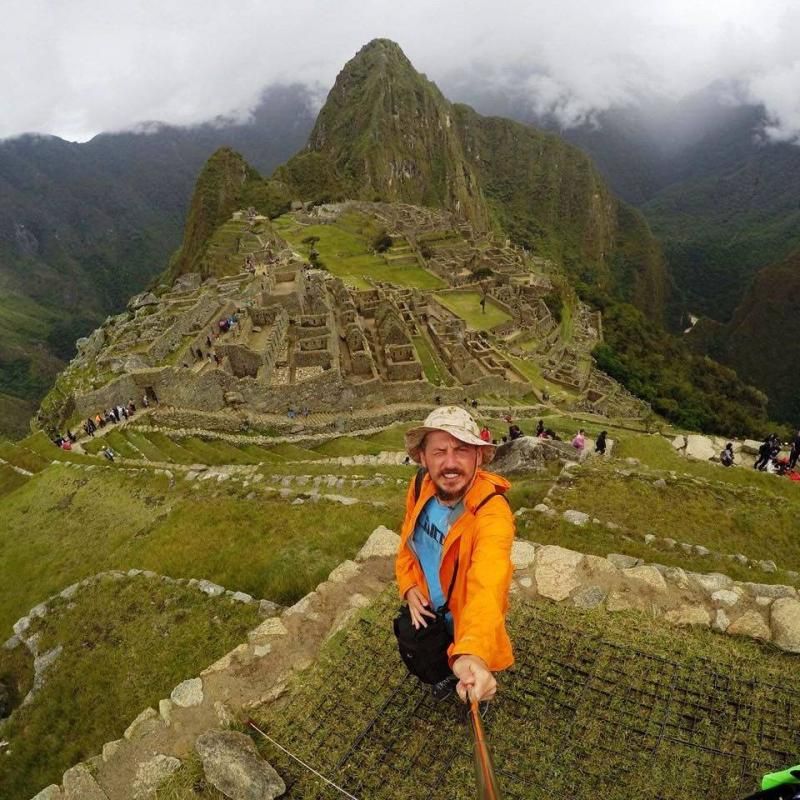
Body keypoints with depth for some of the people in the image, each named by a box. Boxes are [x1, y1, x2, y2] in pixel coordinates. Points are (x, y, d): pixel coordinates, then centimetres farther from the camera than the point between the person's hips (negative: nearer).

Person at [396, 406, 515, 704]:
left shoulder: (492, 511, -39)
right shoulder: (420, 487, -19)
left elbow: (487, 585, -55)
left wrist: (472, 653, -70)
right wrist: (409, 587, -14)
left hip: (464, 618, -4)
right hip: (427, 609, 5)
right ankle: (448, 674, 62)